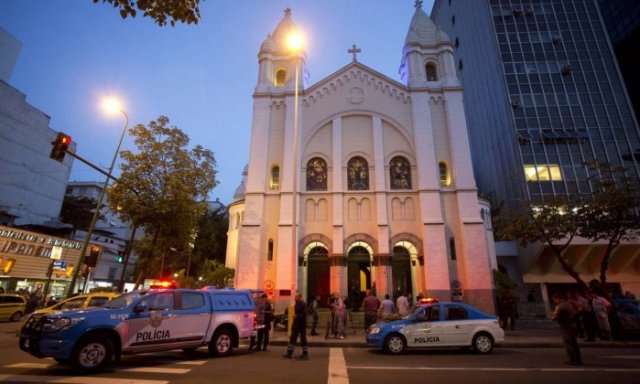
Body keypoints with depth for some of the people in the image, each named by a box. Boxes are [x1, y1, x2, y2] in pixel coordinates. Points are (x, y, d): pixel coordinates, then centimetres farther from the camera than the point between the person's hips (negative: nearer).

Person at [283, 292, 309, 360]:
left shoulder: (303, 304, -16)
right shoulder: (296, 304, 11)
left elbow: (304, 314, -23)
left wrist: (297, 316, -22)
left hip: (302, 324, -8)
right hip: (296, 324, 8)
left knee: (303, 339, 1)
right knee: (292, 338, 8)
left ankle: (305, 354, 11)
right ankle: (289, 353, 13)